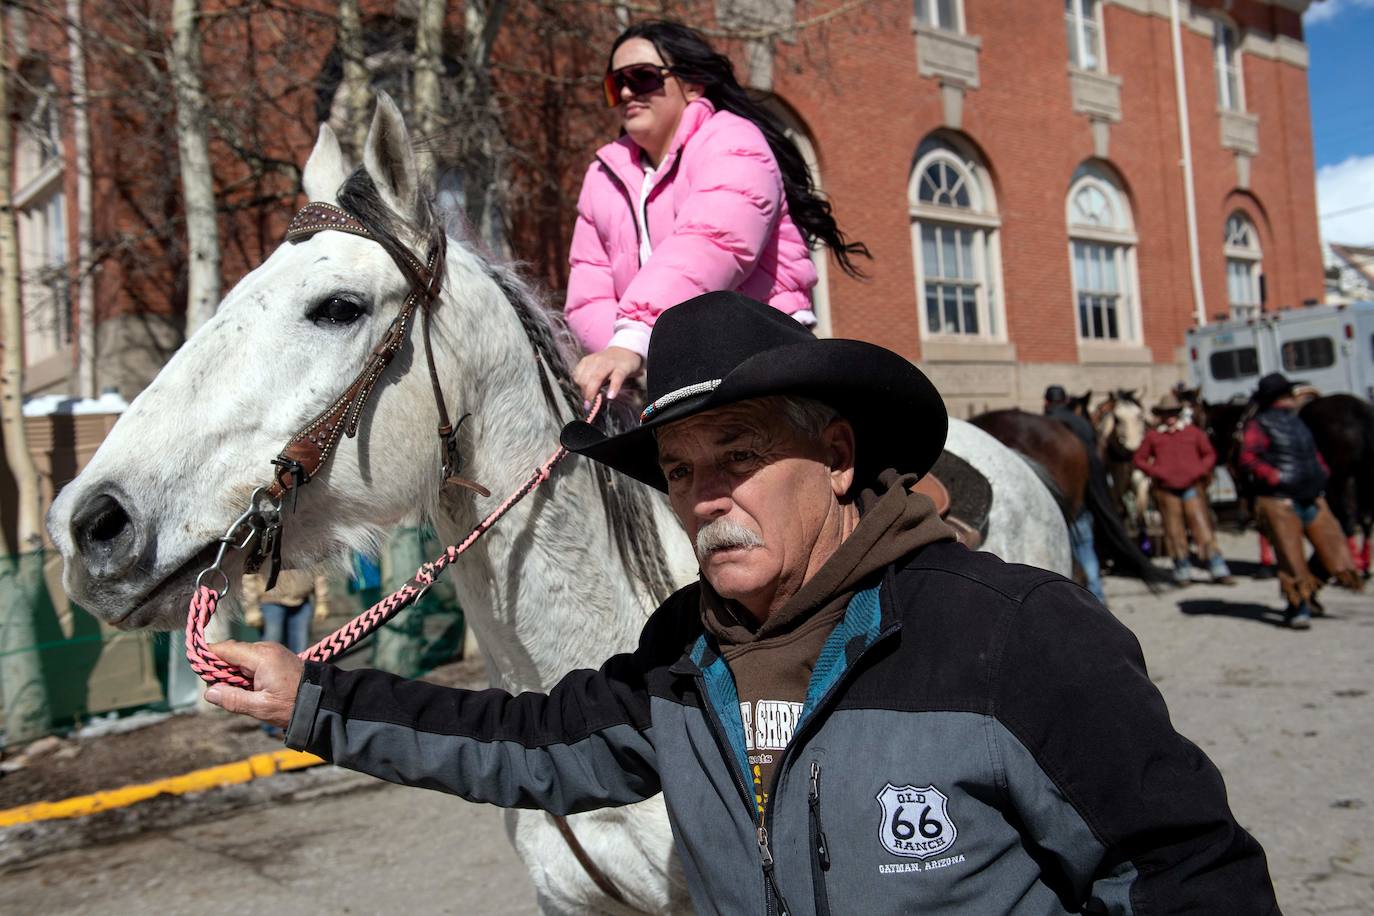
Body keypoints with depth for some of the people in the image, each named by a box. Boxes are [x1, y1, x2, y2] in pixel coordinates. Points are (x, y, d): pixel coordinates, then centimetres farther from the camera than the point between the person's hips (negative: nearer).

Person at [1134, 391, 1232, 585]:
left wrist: (1201, 471, -5)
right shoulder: (1152, 435, 5)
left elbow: (1210, 454, 13)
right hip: (1166, 489, 0)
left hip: (1192, 487, 0)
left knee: (1202, 526, -4)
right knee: (1174, 531, 4)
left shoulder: (1193, 432, 8)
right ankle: (1182, 572, 14)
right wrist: (1155, 472, -7)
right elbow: (1138, 459, 8)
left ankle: (1219, 570, 1)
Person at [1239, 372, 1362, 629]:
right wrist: (1276, 477, -25)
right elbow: (1248, 459, -18)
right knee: (1291, 556, -5)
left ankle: (1308, 592, 28)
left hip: (1312, 500, 8)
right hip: (1281, 502, -7)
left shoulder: (1297, 422, 18)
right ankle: (1297, 607, 7)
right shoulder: (1260, 425, -6)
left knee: (1333, 545, 8)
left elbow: (1313, 452, 31)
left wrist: (1322, 472, 14)